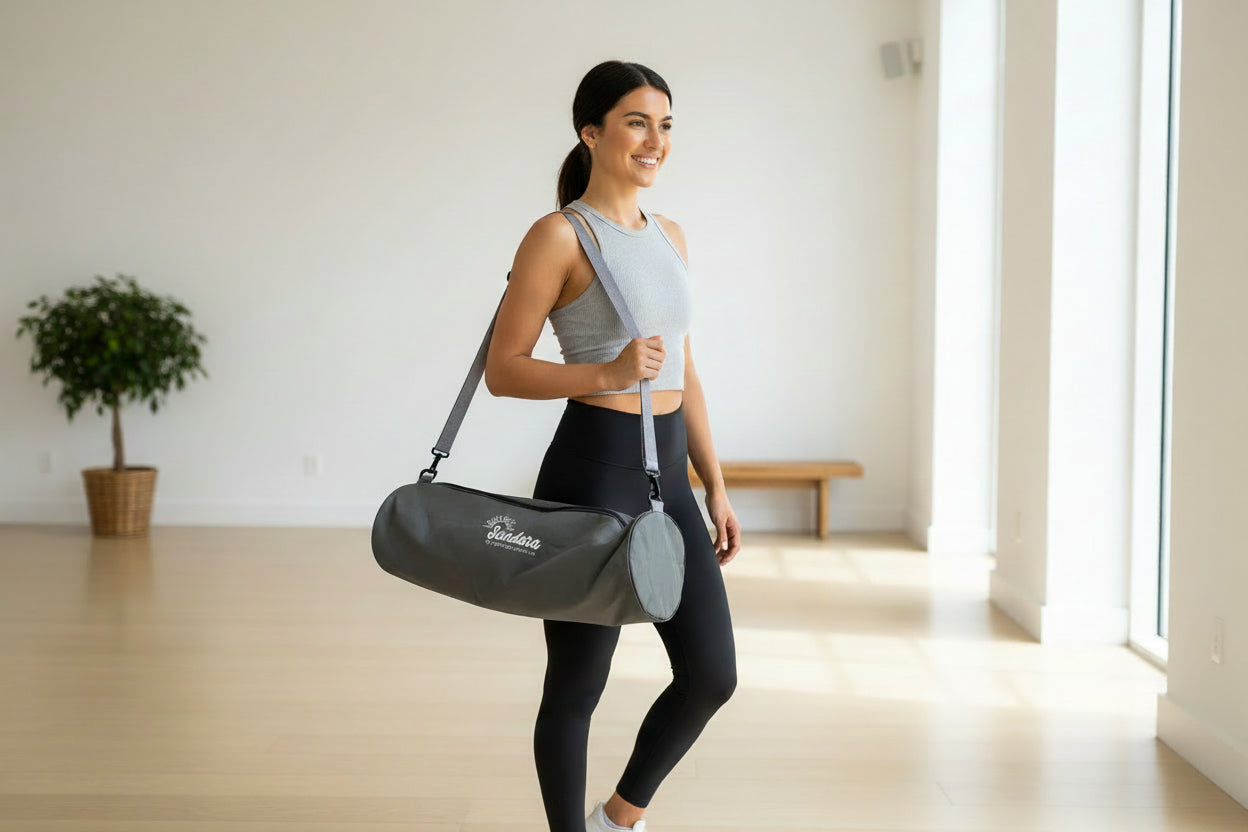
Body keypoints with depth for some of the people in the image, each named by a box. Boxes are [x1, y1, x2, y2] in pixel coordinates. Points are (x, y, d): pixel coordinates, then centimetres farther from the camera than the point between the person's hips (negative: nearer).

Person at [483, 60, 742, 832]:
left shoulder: (669, 236, 12)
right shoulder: (558, 235, -10)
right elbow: (502, 369, -10)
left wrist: (716, 488, 13)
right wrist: (607, 374, -23)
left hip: (667, 479, 7)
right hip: (591, 475, -7)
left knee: (712, 675, 8)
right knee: (578, 686, 5)